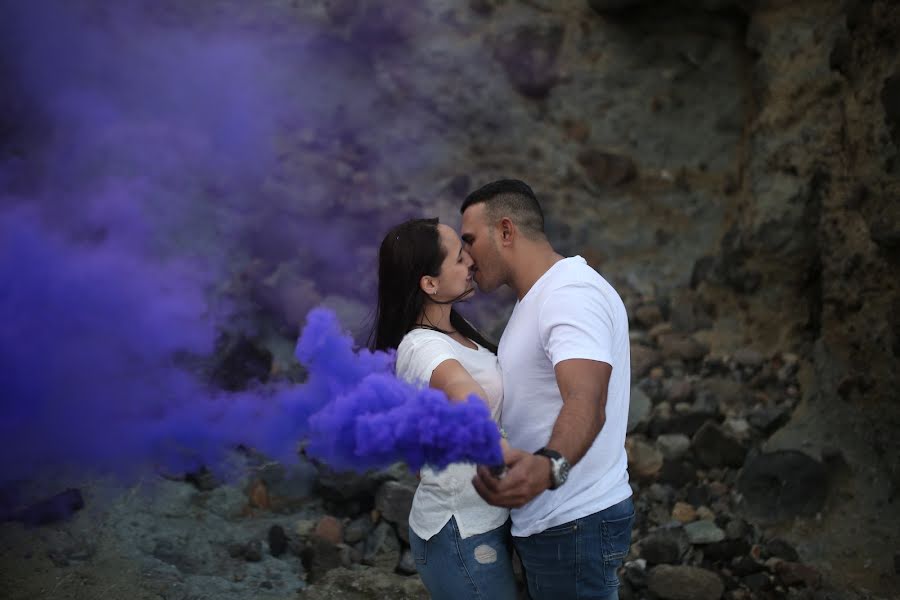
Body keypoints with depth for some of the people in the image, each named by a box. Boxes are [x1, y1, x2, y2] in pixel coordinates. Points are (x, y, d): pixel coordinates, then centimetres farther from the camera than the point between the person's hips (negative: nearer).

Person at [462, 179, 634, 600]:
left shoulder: (572, 294, -20)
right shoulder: (539, 298, 15)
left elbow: (586, 404, -36)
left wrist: (547, 469, -55)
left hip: (575, 526, -10)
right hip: (548, 522, 10)